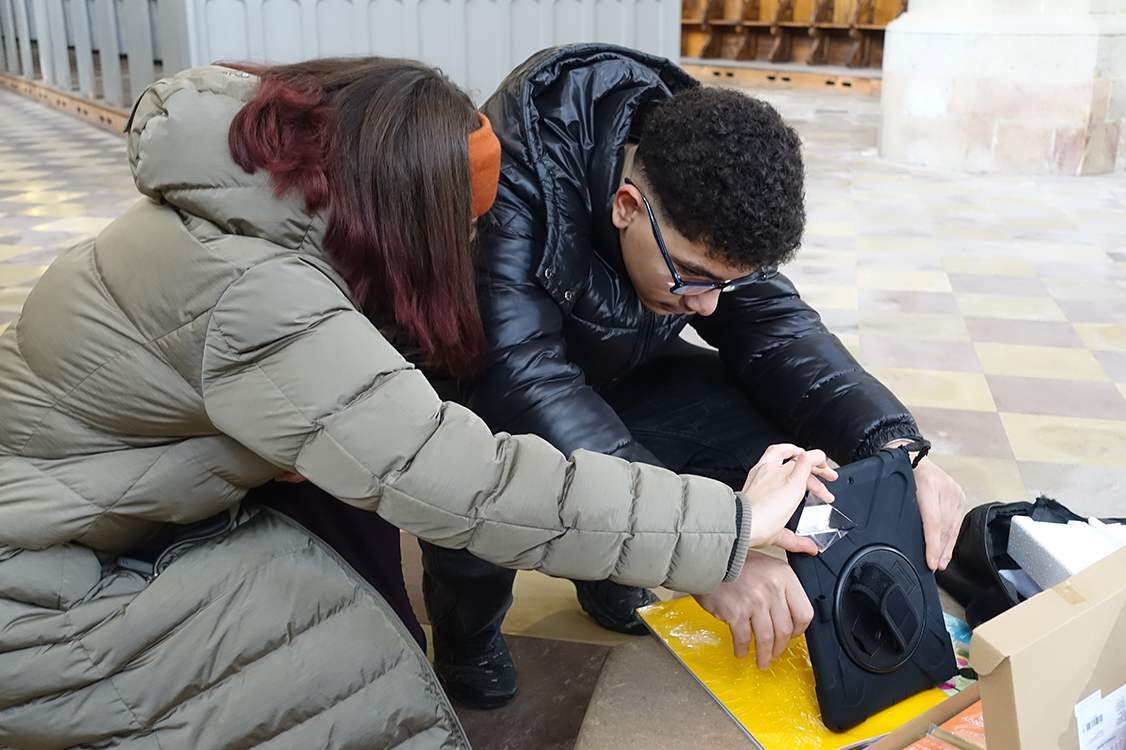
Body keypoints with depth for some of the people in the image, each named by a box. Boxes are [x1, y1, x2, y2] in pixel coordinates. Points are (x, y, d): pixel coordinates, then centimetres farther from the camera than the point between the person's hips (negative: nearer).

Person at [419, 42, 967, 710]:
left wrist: (896, 446, -32)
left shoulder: (706, 192, -17)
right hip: (480, 397, -4)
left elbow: (775, 326, -14)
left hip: (608, 376, 5)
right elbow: (521, 377, -45)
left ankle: (610, 574, 12)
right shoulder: (513, 185, -37)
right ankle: (468, 627, 1)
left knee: (764, 422, -15)